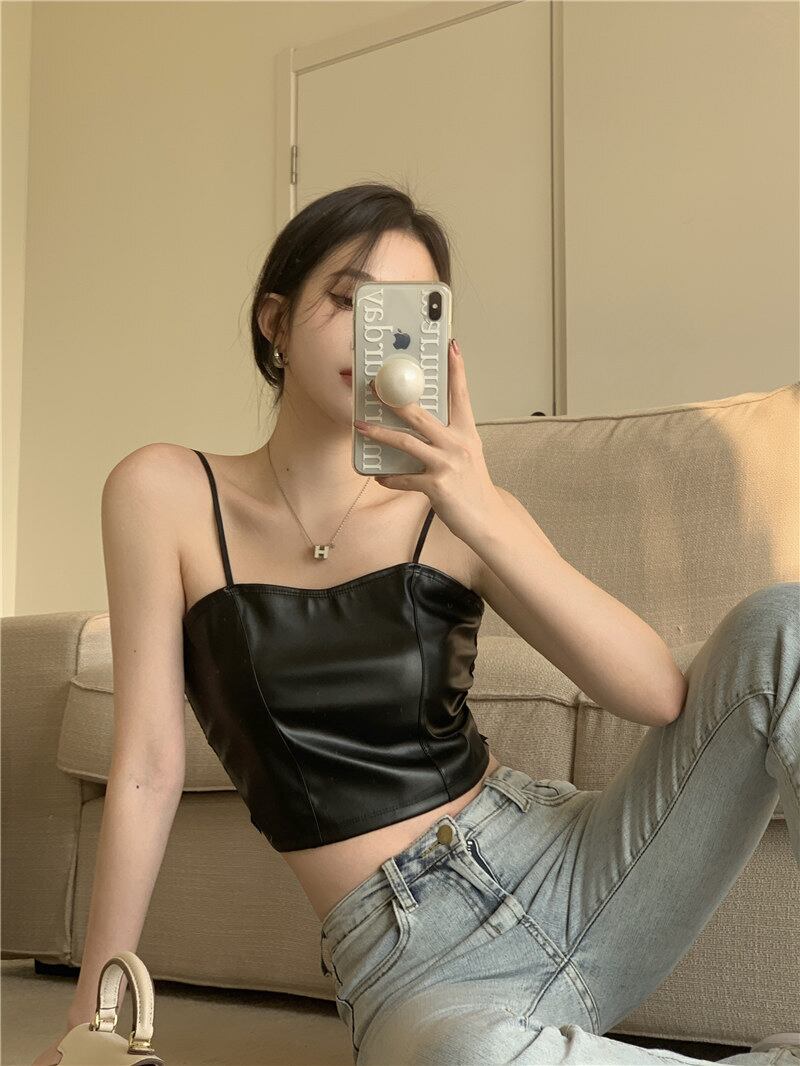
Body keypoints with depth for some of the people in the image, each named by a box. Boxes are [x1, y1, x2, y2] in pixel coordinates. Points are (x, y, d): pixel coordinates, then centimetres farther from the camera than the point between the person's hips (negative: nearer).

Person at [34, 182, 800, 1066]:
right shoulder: (168, 495, 1)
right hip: (414, 958, -2)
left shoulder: (451, 512, 3)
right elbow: (148, 766, 1)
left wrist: (482, 510, -22)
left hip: (564, 868, 3)